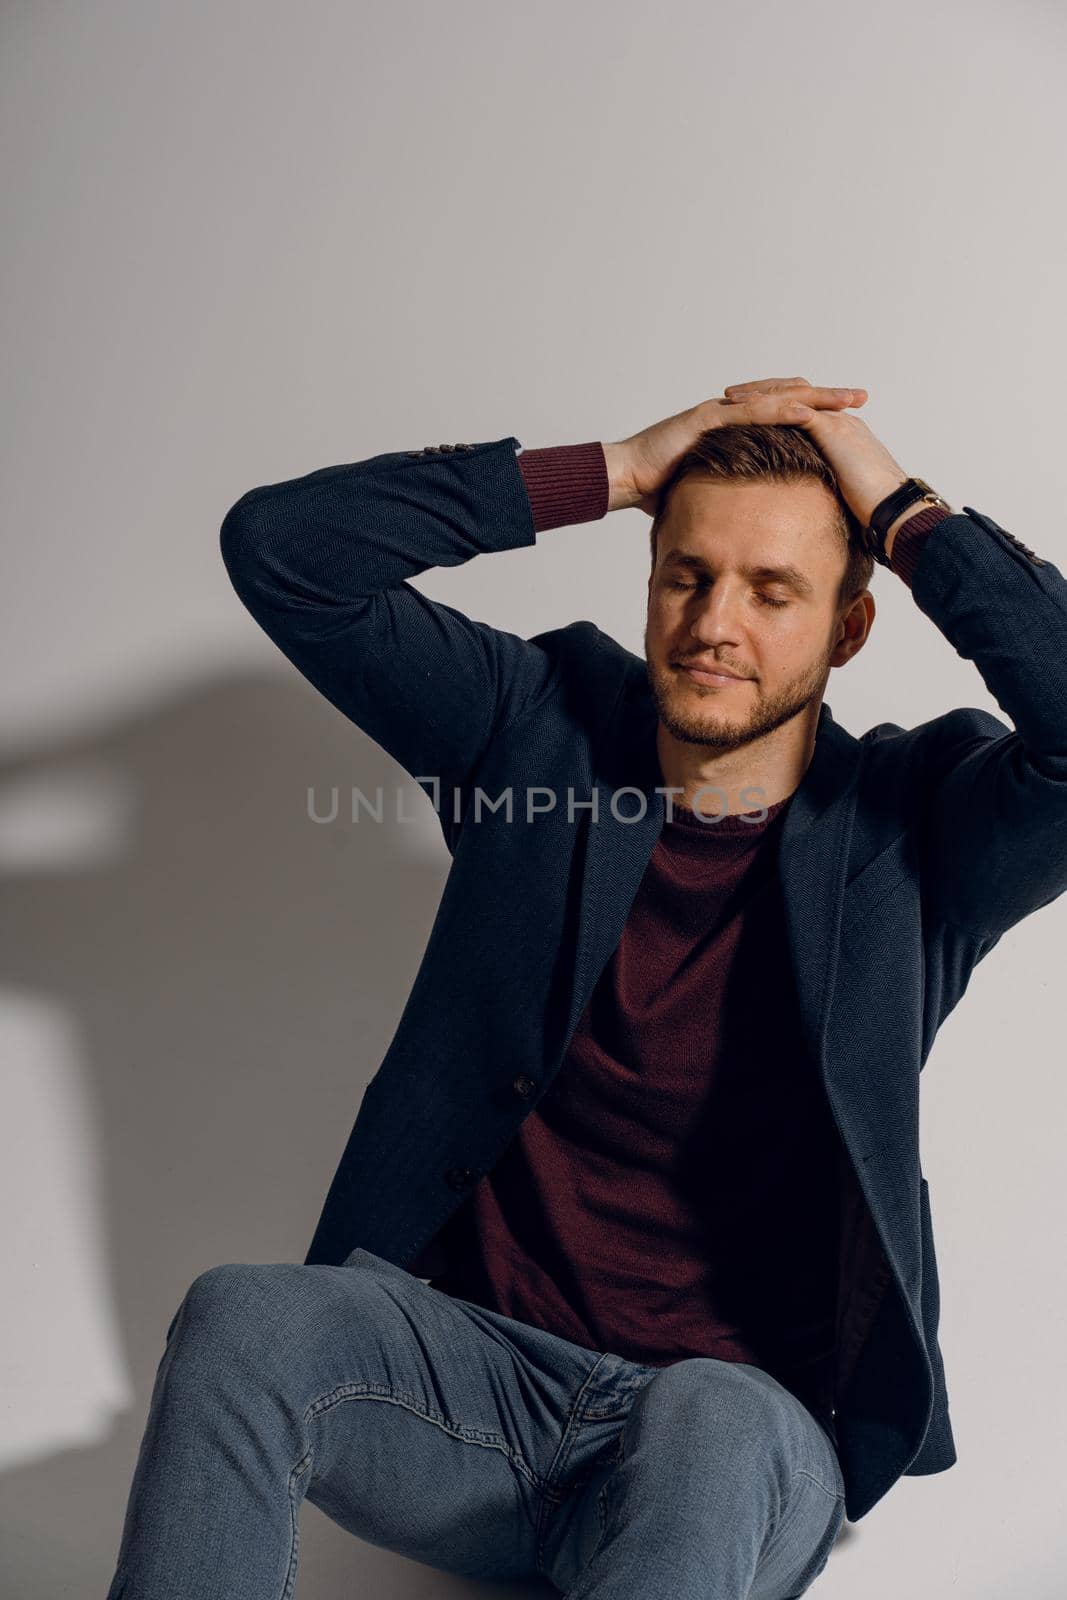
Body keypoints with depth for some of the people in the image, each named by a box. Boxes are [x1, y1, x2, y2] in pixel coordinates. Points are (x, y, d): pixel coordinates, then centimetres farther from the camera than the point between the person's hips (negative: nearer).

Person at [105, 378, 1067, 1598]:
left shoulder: (907, 826, -1)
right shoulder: (541, 729, 4)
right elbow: (278, 547, -2)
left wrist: (905, 514, -10)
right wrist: (611, 473, -6)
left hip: (741, 1421, -2)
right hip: (483, 1357, 3)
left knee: (711, 1427, -38)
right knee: (237, 1318, -27)